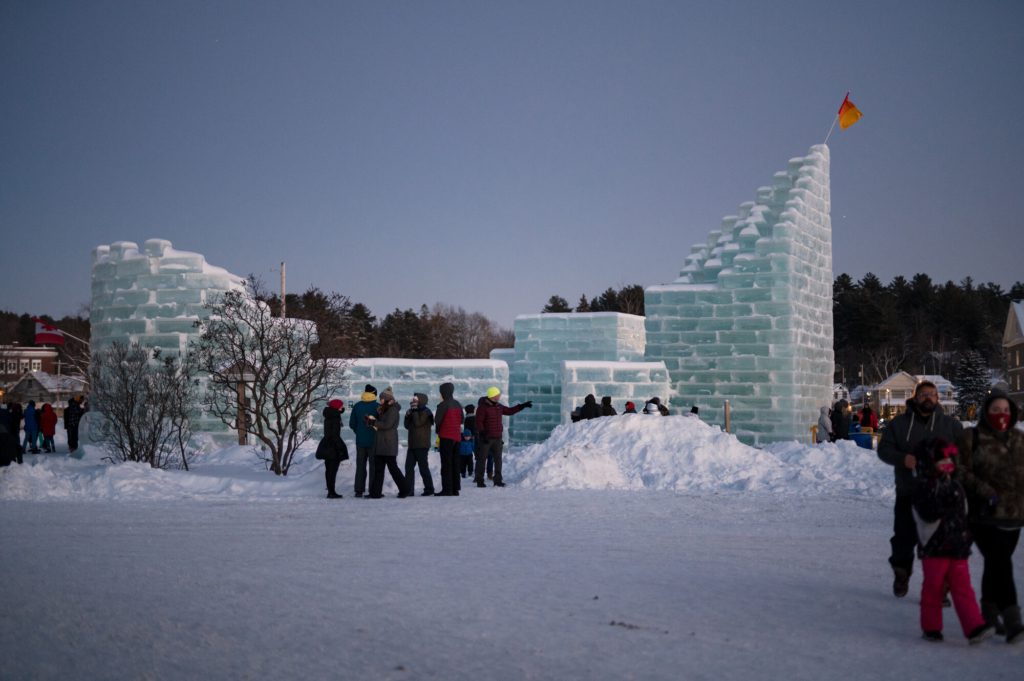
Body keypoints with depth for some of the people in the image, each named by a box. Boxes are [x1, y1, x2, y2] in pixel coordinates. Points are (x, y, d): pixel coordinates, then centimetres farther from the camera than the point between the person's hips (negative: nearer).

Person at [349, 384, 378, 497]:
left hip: (360, 441, 3)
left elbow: (352, 424, 3)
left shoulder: (357, 406, 1)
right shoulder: (377, 407, -10)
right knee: (374, 466, 2)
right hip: (374, 441, -3)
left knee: (360, 466, 10)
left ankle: (359, 490, 7)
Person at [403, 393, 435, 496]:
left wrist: (414, 411, -13)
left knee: (423, 467, -5)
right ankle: (409, 490, 5)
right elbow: (407, 426, 15)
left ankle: (429, 489, 3)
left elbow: (418, 423, -20)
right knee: (409, 467, 4)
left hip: (422, 445, -8)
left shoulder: (425, 412, -7)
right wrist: (408, 415, 0)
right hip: (412, 445, 8)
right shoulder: (414, 412, 18)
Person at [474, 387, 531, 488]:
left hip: (497, 438, 7)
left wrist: (522, 406, 17)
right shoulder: (483, 407, -11)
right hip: (486, 438, -7)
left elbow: (510, 411, 20)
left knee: (498, 459, 5)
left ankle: (498, 480, 10)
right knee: (482, 459, -2)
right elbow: (479, 422, -14)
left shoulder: (498, 406, 11)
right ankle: (480, 481, 2)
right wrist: (483, 434, -21)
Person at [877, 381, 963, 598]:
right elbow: (884, 449, 2)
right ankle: (901, 574, 30)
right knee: (904, 536, 6)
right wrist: (903, 458, -17)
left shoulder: (951, 425, 7)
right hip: (907, 493, 0)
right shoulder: (899, 424, 6)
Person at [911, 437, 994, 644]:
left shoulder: (955, 487, 12)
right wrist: (945, 504, -34)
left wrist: (965, 534, 17)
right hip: (934, 548, -6)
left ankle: (974, 627, -1)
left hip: (957, 547, 6)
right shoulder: (923, 487, -11)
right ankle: (931, 627, 17)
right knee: (933, 588, 5)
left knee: (963, 587, 1)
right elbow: (928, 514, -24)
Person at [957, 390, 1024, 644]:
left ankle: (989, 613, 29)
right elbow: (961, 470, -7)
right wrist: (985, 491, -17)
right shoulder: (971, 438, -4)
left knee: (995, 565, 14)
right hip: (984, 515, -5)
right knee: (1001, 564, -14)